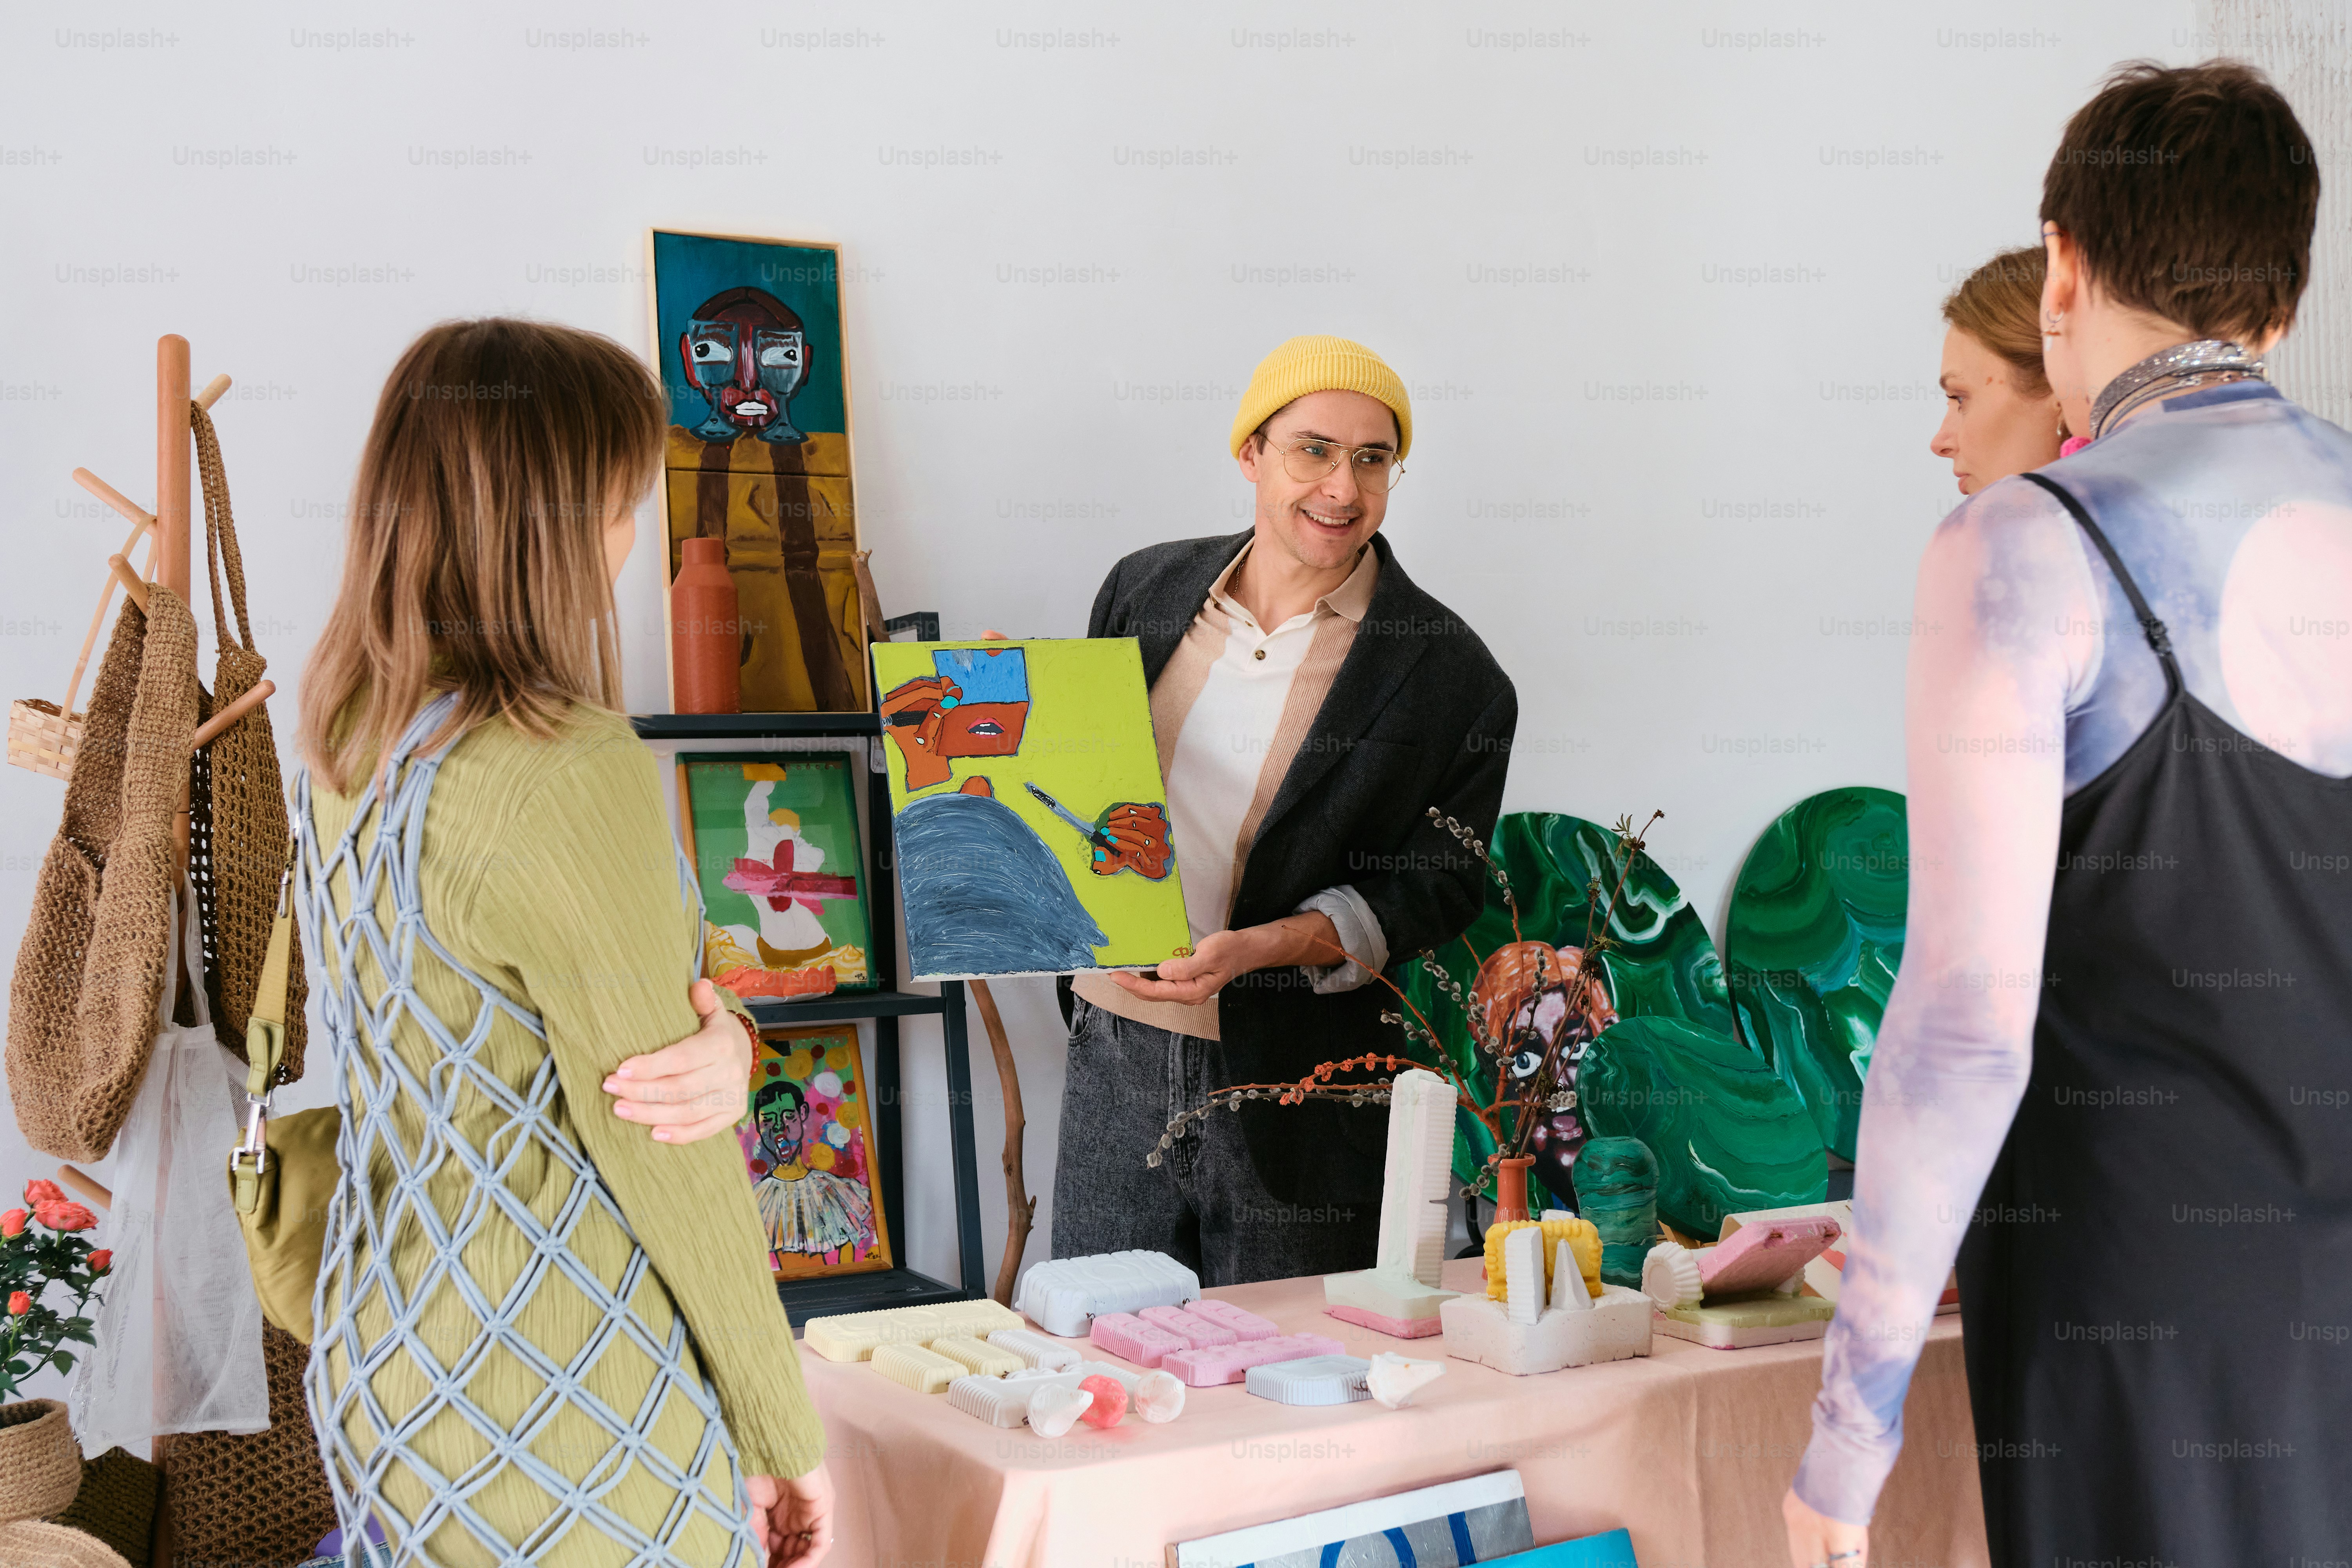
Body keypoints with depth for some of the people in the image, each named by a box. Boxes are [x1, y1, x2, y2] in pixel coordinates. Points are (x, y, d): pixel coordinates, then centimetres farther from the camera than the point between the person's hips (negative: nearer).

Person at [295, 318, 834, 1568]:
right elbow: (665, 1158, -18)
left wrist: (715, 1036, -13)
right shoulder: (566, 772, -23)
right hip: (559, 1434, -8)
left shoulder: (347, 739, 3)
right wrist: (783, 1434, -7)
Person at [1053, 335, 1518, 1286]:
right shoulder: (1146, 590, 7)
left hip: (1298, 1097, -3)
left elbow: (1432, 891, -7)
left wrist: (1254, 948, -19)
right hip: (1117, 1057, 3)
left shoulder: (1451, 678, -6)